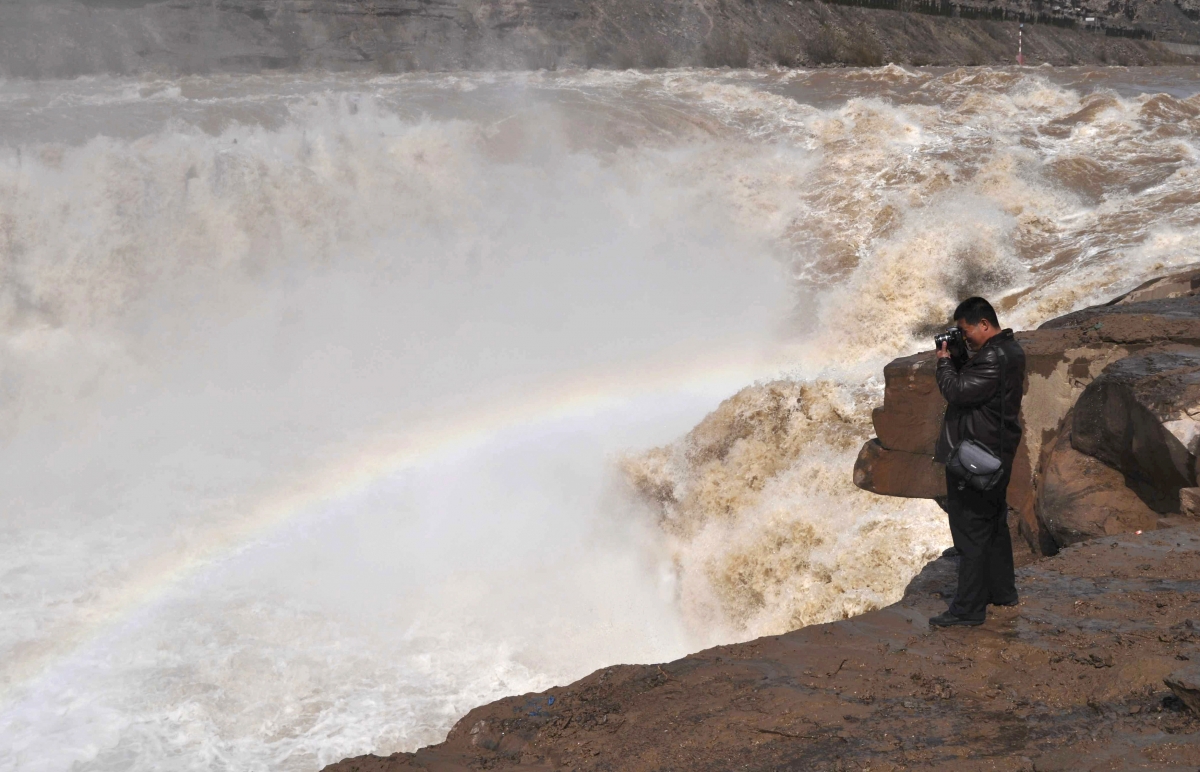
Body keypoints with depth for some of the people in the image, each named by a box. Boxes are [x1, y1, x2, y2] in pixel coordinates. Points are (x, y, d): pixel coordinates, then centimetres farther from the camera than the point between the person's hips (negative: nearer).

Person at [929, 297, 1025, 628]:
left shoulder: (992, 358, -23)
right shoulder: (1010, 350, 11)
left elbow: (957, 392, -25)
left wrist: (944, 362, -10)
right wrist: (957, 361, 2)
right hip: (998, 455, 11)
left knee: (970, 531, -6)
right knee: (995, 525, 20)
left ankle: (968, 609, -1)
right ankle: (1002, 591, 32)